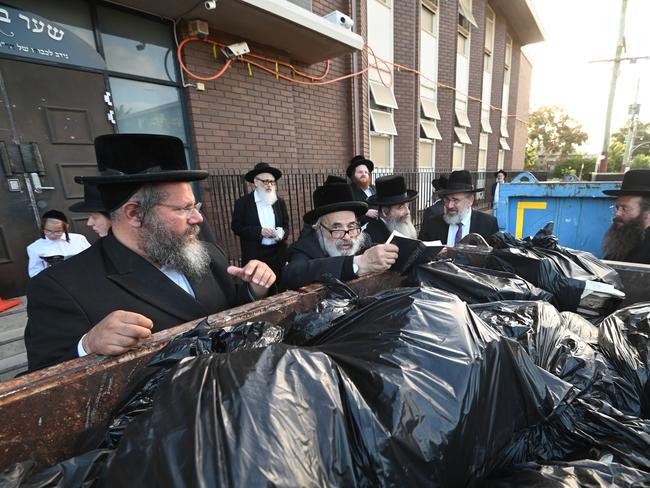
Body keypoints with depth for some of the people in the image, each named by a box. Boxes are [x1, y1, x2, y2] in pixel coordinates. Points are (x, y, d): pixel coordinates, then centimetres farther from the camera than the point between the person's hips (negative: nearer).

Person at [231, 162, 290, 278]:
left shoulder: (280, 202, 10)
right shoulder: (242, 202, 0)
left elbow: (286, 225, 15)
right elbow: (236, 227, -4)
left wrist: (282, 233, -9)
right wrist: (259, 231, -16)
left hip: (278, 253, 3)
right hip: (254, 255, -3)